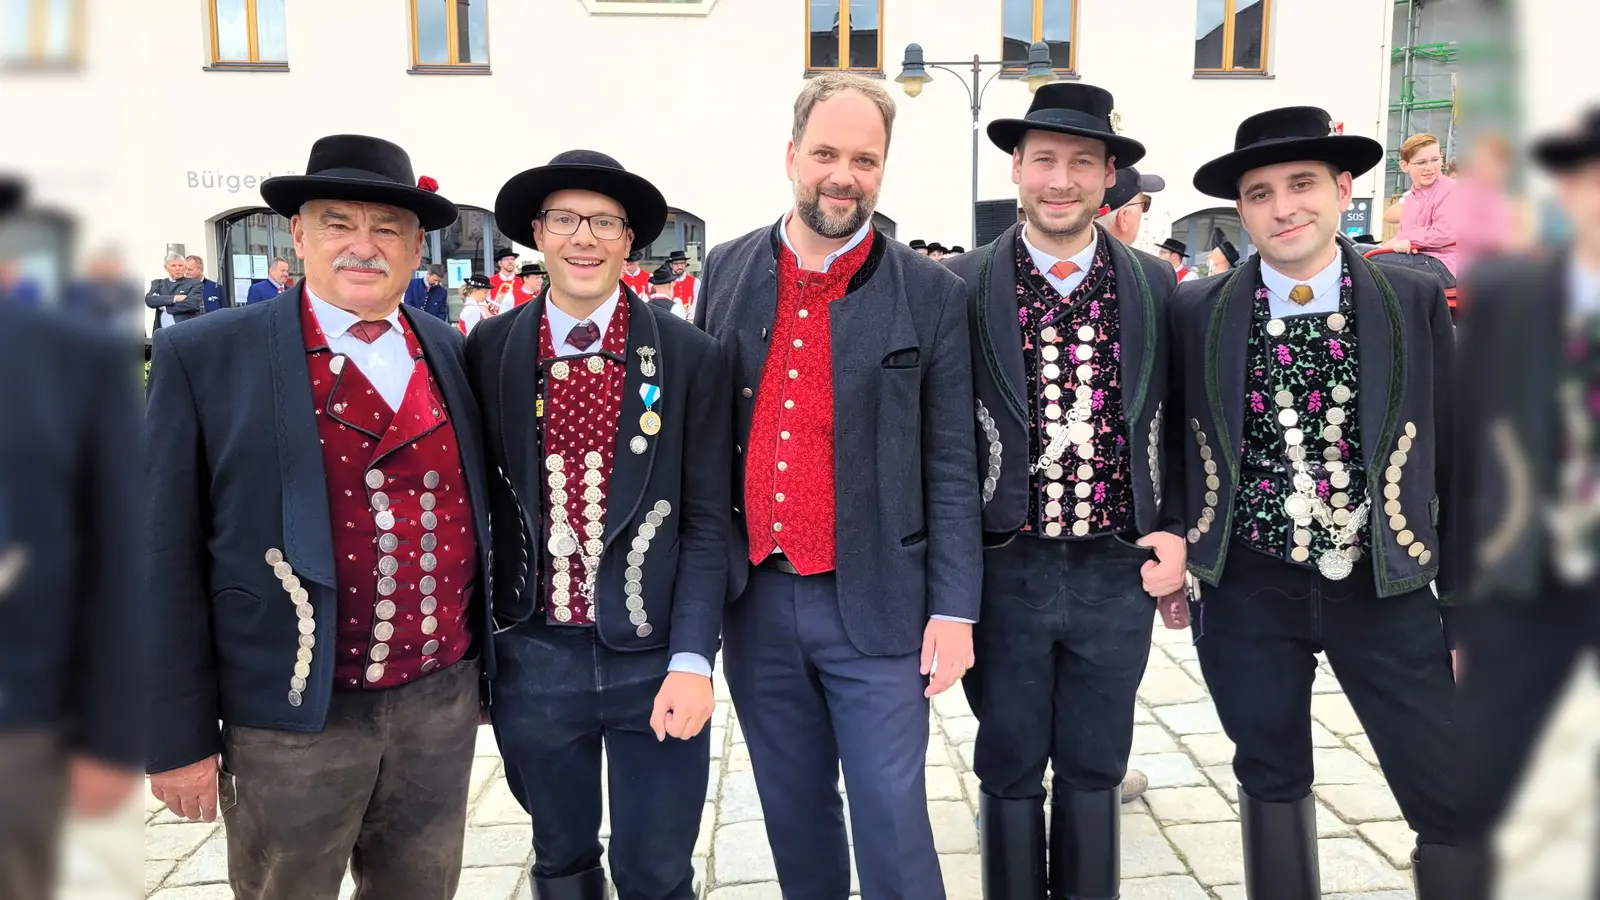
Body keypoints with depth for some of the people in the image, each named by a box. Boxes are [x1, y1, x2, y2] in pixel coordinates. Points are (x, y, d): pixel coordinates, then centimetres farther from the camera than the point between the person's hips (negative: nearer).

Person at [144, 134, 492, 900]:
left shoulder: (449, 350, 5)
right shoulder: (204, 357, -6)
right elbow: (167, 557, -6)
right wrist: (178, 738, -6)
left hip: (443, 700, 4)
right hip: (292, 716, -3)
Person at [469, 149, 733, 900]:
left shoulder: (690, 358, -6)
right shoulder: (489, 352, -1)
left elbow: (706, 522, -6)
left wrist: (691, 660, -14)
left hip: (654, 660, -1)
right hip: (534, 660, 2)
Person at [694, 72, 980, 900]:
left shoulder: (930, 293, -4)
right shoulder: (727, 272, 5)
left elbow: (950, 467, -3)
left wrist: (953, 609, -7)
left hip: (877, 604, -3)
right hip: (753, 599, 3)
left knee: (892, 823, 3)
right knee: (793, 812, 18)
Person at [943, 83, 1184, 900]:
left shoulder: (1156, 287, 2)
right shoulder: (963, 287, -4)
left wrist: (1177, 532, -1)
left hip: (1120, 571, 2)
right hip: (1005, 571, -1)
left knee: (1094, 771, 16)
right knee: (1009, 771, 14)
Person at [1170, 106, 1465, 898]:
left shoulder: (1416, 303, -3)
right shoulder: (1196, 313, -4)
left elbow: (1451, 460, 0)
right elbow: (1167, 438, 7)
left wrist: (1464, 608, 1)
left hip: (1386, 589, 0)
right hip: (1249, 593, 1)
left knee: (1450, 802, 4)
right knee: (1271, 778, 16)